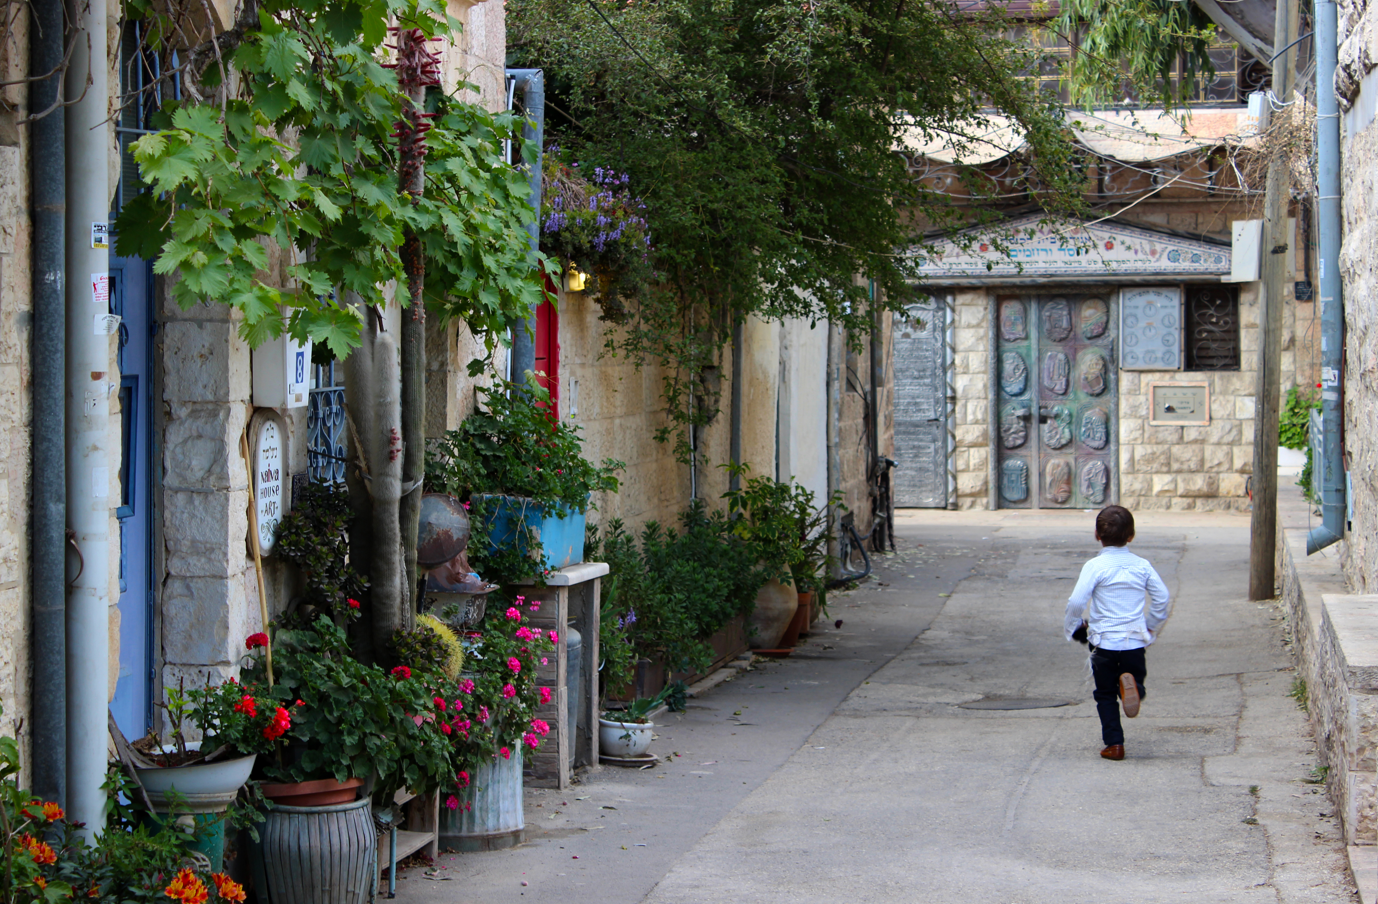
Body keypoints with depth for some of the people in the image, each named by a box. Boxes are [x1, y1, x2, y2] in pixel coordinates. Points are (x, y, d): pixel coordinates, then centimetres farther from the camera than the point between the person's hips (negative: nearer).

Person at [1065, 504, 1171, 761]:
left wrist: (1074, 626, 3)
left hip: (1104, 641, -2)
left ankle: (1114, 743, 6)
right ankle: (1132, 684, -19)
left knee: (1106, 695, 12)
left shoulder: (1095, 566, -9)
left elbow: (1076, 601, -16)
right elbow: (1161, 597, 6)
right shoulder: (1142, 566, 3)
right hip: (1135, 641, 2)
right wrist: (1151, 625, 22)